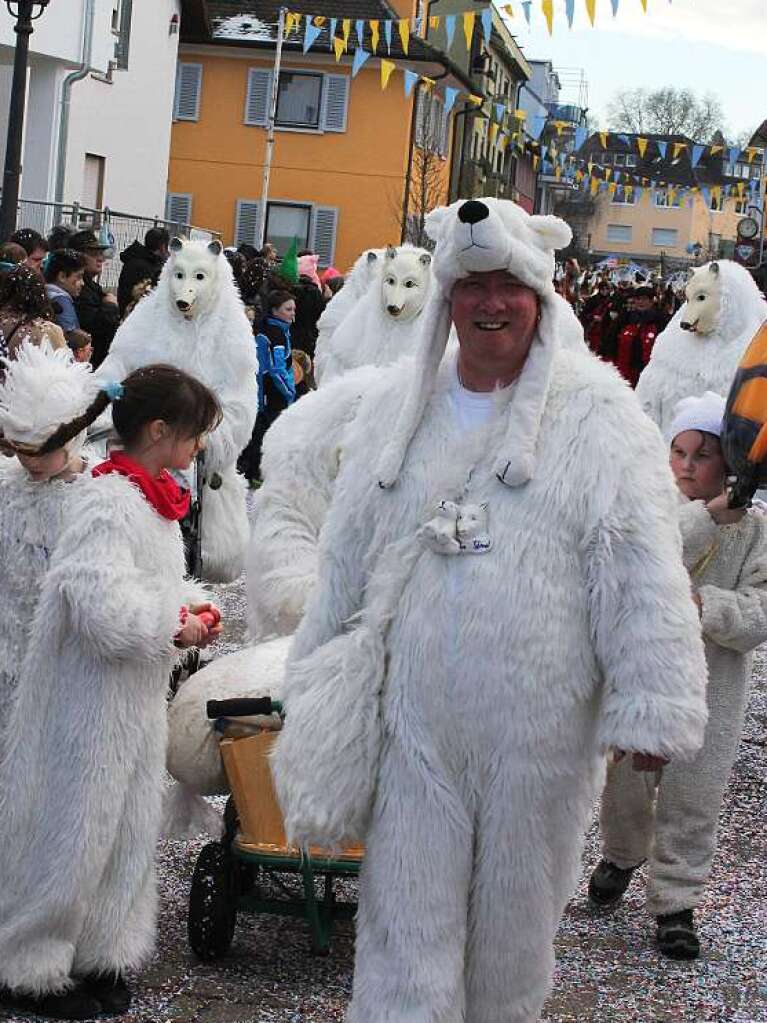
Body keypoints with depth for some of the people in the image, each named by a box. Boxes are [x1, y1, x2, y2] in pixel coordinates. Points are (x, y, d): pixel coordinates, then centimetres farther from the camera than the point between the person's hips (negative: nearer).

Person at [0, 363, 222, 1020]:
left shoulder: (153, 497, 9)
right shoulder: (108, 503, -22)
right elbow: (103, 609, -30)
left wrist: (187, 603, 5)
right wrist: (176, 629, -19)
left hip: (138, 695, 10)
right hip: (93, 695, -10)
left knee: (128, 824, 16)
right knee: (73, 829, 2)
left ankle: (101, 952, 30)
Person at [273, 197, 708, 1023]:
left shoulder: (595, 412, -5)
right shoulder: (398, 403, 7)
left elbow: (642, 574, -9)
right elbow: (347, 558, 14)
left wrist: (651, 705, -14)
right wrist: (320, 689, 17)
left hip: (537, 721, -2)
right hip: (413, 711, 2)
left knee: (514, 918, 14)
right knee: (408, 917, 6)